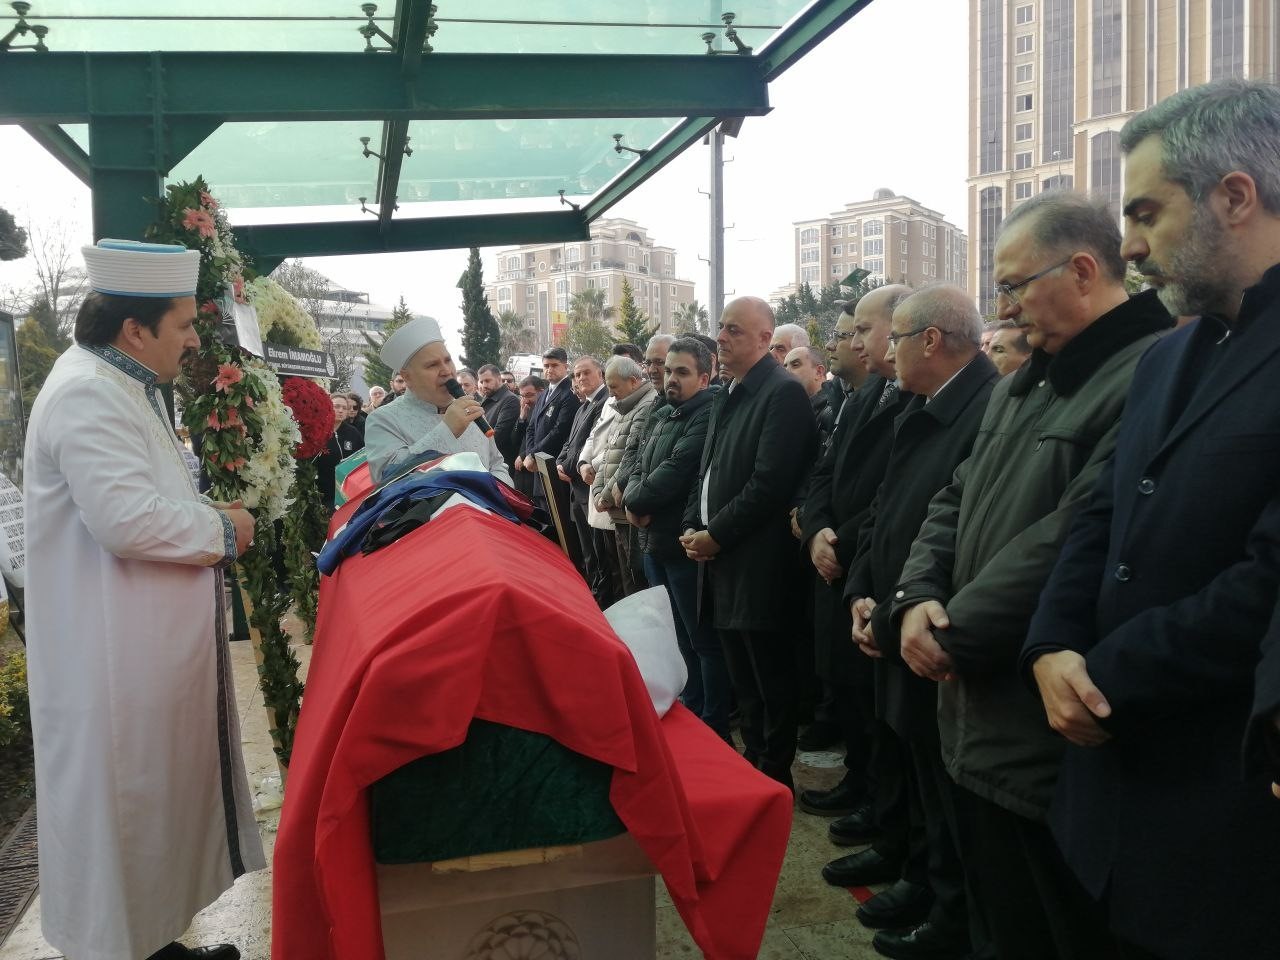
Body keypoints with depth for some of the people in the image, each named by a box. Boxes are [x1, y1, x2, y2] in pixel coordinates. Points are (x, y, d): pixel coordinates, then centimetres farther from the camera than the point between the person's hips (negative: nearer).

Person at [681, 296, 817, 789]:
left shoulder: (783, 393, -13)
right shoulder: (727, 396, 15)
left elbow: (769, 483, -20)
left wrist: (716, 535, -15)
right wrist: (691, 526, 5)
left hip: (758, 563, -9)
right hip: (723, 561, 9)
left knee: (771, 680, 3)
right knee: (744, 678, 18)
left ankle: (775, 775, 17)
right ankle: (753, 762, 31)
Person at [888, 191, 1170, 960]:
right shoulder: (1024, 384, 14)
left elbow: (1072, 542, -26)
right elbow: (957, 501, 14)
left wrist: (956, 636, -16)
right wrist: (918, 600, -4)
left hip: (1059, 747, -9)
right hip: (984, 725, 9)